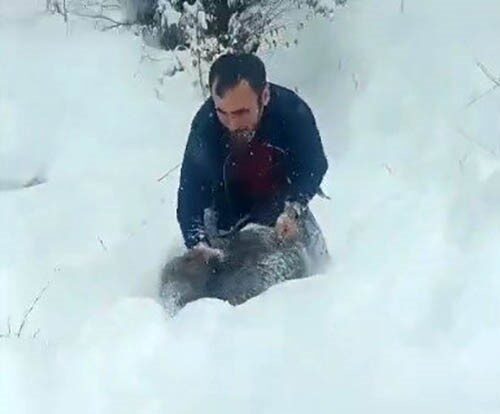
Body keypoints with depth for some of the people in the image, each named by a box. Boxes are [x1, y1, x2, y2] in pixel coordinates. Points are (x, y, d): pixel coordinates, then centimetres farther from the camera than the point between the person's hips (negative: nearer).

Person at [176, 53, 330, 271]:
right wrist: (197, 244, -49)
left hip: (281, 200, 0)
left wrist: (292, 210, -32)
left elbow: (315, 166, -15)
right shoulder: (205, 123, -35)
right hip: (228, 204, 0)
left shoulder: (294, 112, -34)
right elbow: (191, 191, -32)